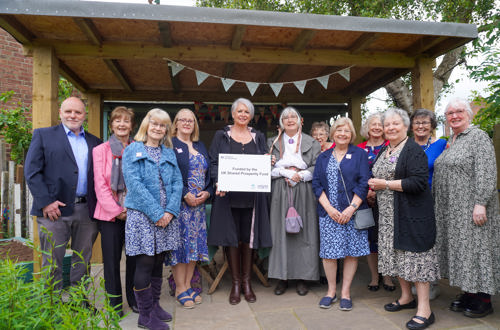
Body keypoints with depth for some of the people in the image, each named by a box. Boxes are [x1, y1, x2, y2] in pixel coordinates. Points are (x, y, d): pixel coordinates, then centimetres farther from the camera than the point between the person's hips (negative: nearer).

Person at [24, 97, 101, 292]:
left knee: (83, 261, 13)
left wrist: (98, 204, -3)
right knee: (52, 263, 5)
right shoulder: (43, 135, 5)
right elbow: (31, 171, -3)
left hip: (87, 210, 3)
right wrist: (46, 202, -12)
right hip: (55, 209, -3)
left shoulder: (94, 142, 14)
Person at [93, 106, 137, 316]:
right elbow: (100, 184, -1)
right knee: (111, 259, 5)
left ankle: (135, 299, 25)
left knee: (135, 257, 7)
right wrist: (116, 210, -9)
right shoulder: (100, 150, 5)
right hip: (110, 214, -1)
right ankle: (114, 303, 21)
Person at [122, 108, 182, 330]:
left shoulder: (169, 153, 15)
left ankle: (155, 305, 27)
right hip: (142, 215, -4)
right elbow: (134, 184, -10)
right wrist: (156, 213, -16)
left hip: (166, 216, 5)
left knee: (159, 262, 12)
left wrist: (170, 211, -7)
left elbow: (177, 183, 9)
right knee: (145, 263, -2)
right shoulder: (132, 150, 0)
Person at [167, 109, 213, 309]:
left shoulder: (200, 146, 17)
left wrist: (207, 192, -1)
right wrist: (185, 195, -17)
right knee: (179, 242, -2)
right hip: (179, 203, -6)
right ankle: (180, 288, 11)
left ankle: (187, 285, 20)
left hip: (199, 203, 6)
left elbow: (209, 173, 16)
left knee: (195, 242, 8)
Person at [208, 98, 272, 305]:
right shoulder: (221, 136, 8)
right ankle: (235, 282, 15)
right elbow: (213, 162, 1)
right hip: (228, 194, -1)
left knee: (249, 236, 5)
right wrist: (218, 182, -16)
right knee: (231, 236, 1)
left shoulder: (258, 137, 14)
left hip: (251, 195, 2)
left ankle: (246, 281, 20)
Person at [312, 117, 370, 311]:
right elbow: (316, 184, 4)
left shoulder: (359, 154, 5)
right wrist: (329, 208, -9)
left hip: (352, 212, -1)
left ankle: (346, 292, 17)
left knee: (351, 252, 3)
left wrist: (351, 208, -13)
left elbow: (363, 183, -3)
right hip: (328, 213, 2)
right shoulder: (323, 158, 12)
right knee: (328, 252, 2)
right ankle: (331, 291, 18)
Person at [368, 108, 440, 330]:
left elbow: (419, 182, -21)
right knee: (396, 253, 14)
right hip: (388, 214, 8)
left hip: (411, 213, -8)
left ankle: (424, 310, 4)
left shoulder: (413, 150, -10)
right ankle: (406, 297, 31)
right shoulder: (384, 151, 14)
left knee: (415, 255, -5)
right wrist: (375, 186, 4)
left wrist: (386, 184, -18)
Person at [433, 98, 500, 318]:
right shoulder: (450, 141, 16)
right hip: (451, 209, 8)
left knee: (475, 248, -1)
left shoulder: (478, 137, -8)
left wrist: (480, 203, -23)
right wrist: (438, 204, 17)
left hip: (471, 208, -8)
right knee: (459, 248, 12)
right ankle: (469, 293, 24)